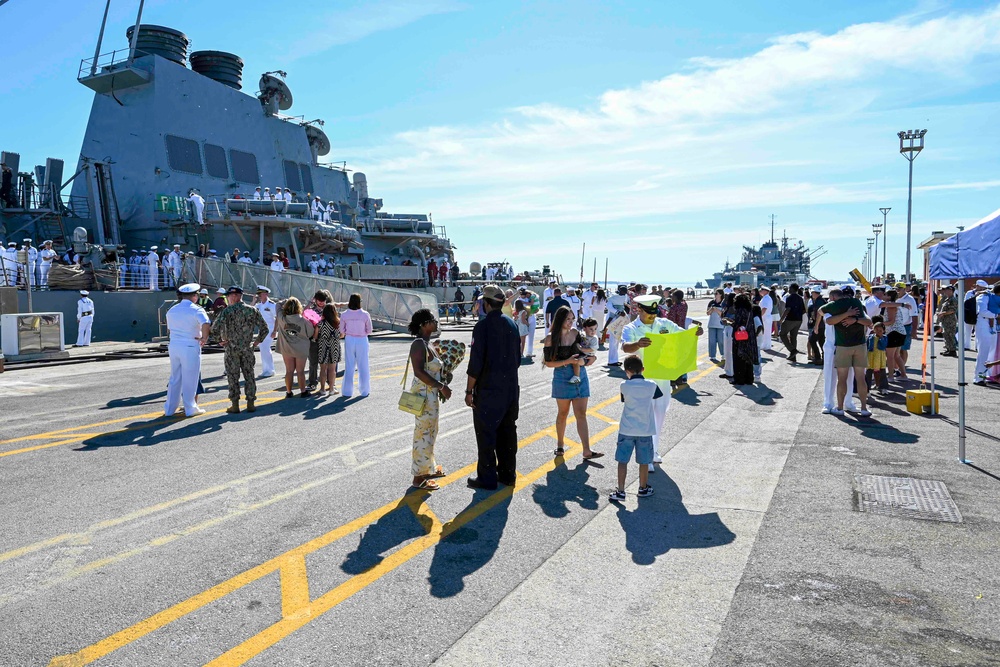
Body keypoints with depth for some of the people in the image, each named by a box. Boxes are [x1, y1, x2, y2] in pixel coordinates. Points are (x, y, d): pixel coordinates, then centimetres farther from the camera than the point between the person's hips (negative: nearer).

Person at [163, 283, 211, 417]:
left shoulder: (172, 310, 11)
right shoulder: (197, 310, -11)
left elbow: (170, 328, 16)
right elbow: (206, 325, -28)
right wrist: (204, 338, -15)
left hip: (174, 346, 6)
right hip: (190, 347, -6)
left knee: (175, 378, 15)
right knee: (190, 379, 4)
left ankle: (169, 409, 19)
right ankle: (190, 408, 11)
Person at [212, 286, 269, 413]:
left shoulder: (227, 311, -9)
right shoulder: (252, 310, 2)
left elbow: (215, 328, -18)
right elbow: (264, 328, 2)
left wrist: (222, 338, -4)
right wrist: (257, 341, 10)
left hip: (232, 349, -2)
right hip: (247, 349, 3)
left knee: (233, 377, 5)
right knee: (249, 375, 10)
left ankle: (235, 405, 8)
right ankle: (250, 404, 12)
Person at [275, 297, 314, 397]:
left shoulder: (281, 318, -13)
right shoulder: (303, 321, -19)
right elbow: (310, 334, -7)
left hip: (286, 349, 2)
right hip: (301, 349, -2)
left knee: (289, 371, 11)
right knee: (300, 371, 9)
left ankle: (289, 392, 19)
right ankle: (303, 391, 19)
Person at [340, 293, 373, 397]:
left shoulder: (344, 315, -7)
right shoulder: (365, 314, -12)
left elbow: (342, 331, -1)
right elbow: (369, 331, -5)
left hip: (349, 340, 2)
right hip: (362, 341, -1)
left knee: (349, 366, 10)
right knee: (363, 366, 10)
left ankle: (348, 391, 15)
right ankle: (364, 390, 18)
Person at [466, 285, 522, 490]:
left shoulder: (483, 326, -15)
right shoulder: (512, 324, 6)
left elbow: (476, 363, -17)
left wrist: (469, 390, -11)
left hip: (488, 390, -7)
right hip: (511, 389, 7)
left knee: (486, 434, 4)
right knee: (507, 431, 15)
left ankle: (487, 478, 11)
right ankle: (508, 474, 24)